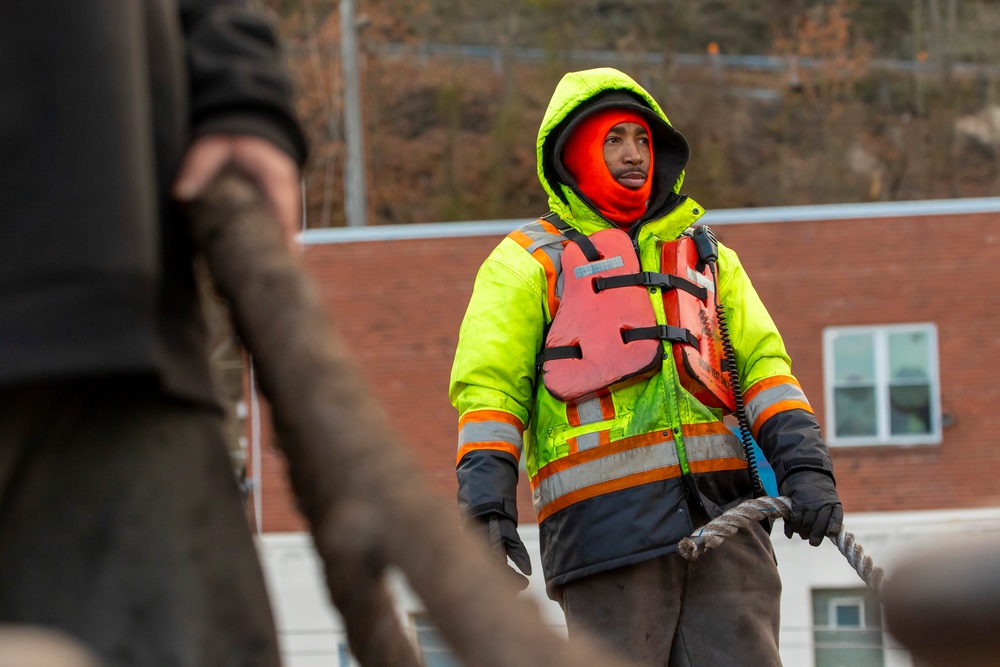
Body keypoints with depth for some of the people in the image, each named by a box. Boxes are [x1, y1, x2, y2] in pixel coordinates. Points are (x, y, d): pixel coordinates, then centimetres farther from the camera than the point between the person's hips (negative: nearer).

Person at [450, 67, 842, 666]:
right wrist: (486, 506, -11)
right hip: (605, 524, -3)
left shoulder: (705, 254, 27)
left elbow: (762, 361, 17)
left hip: (723, 511, 4)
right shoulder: (527, 263, 14)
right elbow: (488, 386, 3)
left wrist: (805, 465, -1)